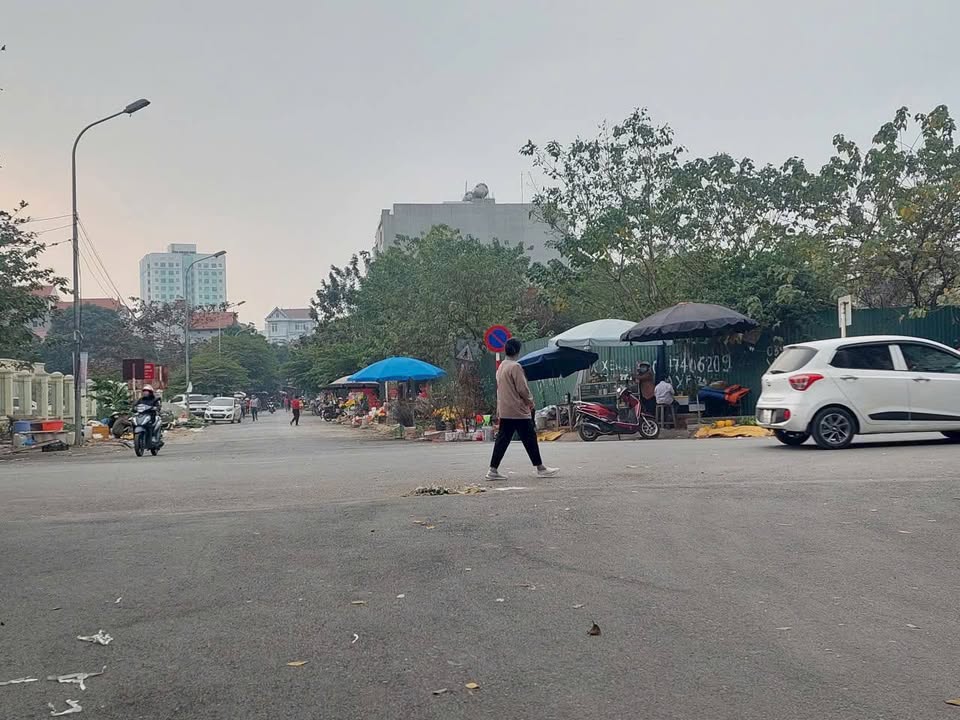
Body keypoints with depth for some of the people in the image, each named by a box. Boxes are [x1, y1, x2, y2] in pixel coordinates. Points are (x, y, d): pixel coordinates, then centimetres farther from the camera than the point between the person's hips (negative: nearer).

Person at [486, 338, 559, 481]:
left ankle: (493, 470, 2)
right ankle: (540, 468, 8)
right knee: (530, 439, 1)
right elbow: (522, 389, -16)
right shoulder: (515, 367, -15)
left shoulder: (501, 367, 13)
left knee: (502, 439, 7)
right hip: (519, 410, -8)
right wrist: (530, 401, 0)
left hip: (504, 411, 8)